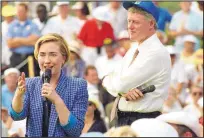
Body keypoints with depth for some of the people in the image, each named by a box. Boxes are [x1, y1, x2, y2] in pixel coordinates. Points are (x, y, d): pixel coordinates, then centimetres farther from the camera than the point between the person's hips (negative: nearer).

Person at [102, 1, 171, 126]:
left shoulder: (156, 53, -17)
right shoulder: (133, 49, 11)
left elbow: (120, 84, -20)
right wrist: (124, 91, -15)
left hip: (144, 122, -8)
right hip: (123, 119, 8)